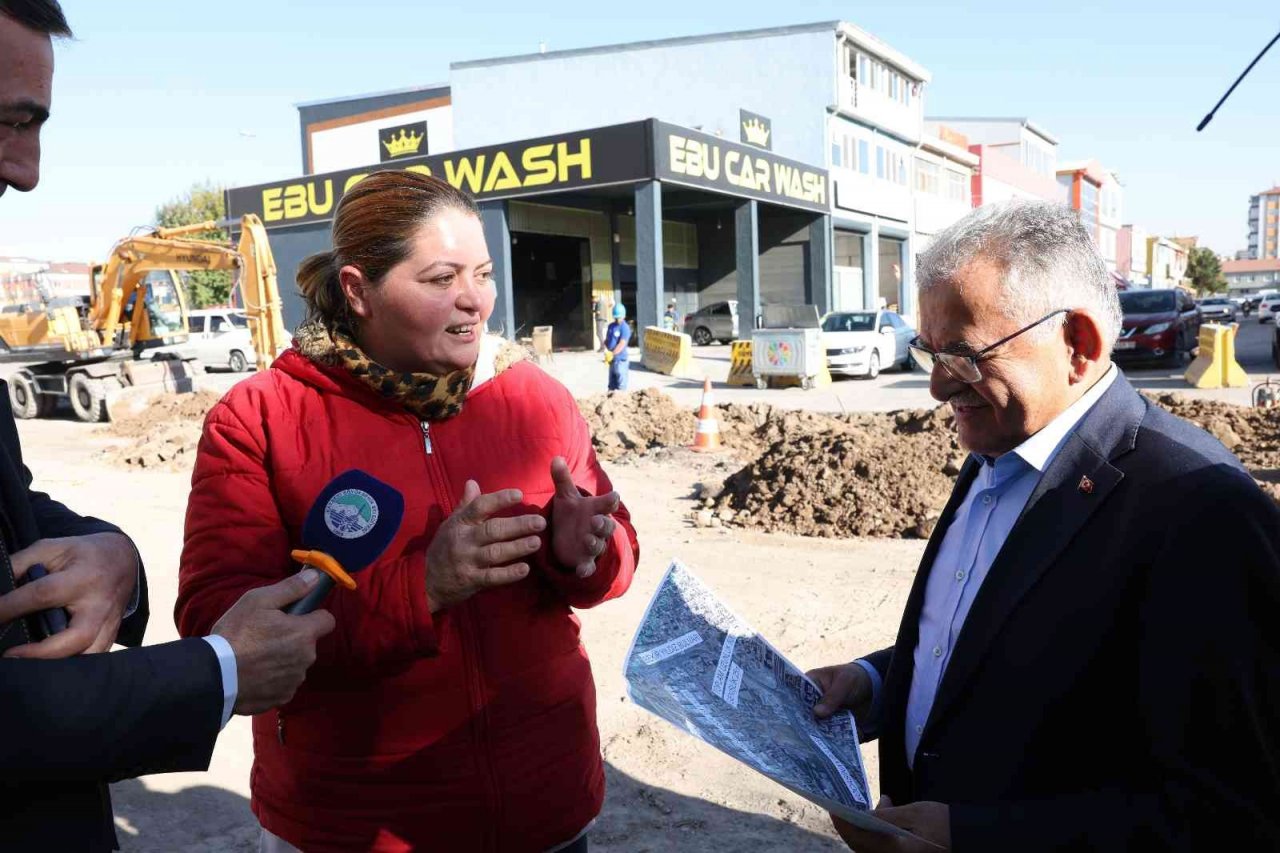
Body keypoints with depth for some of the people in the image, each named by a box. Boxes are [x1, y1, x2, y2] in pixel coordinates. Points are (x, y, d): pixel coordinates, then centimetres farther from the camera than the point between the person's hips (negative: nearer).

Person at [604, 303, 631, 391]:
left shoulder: (625, 328, -11)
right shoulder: (611, 326, 12)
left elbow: (622, 344, -19)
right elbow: (606, 339, 15)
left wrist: (612, 354, -24)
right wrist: (606, 351, -3)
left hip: (620, 359, -8)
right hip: (611, 359, 8)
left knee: (621, 385, -5)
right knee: (612, 384, 15)